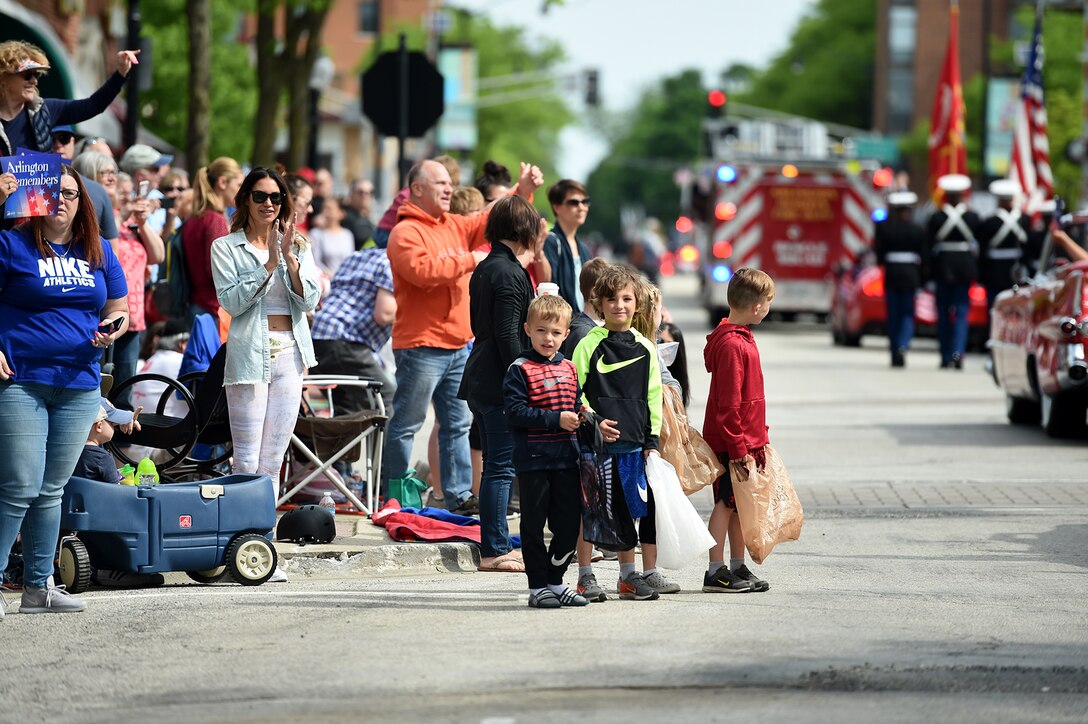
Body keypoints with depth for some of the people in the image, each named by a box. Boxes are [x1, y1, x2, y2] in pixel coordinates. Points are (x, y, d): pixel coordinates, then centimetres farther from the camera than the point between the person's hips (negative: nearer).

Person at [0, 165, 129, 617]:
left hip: (79, 385, 5)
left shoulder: (98, 253, 13)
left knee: (51, 490, 11)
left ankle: (39, 586, 17)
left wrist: (113, 328, -3)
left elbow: (117, 308, 20)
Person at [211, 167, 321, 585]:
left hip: (289, 355, 4)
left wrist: (291, 259, -10)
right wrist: (269, 265, -15)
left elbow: (308, 301, 3)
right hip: (249, 355, -4)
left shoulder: (298, 247, 14)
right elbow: (231, 300, -10)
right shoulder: (226, 248, 3)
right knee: (247, 461, -9)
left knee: (273, 461, 5)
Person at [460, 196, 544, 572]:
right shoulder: (510, 274, -15)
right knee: (502, 467, -5)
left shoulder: (484, 269, 14)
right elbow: (508, 336, -19)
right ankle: (494, 551, -3)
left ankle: (498, 546, 19)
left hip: (480, 381, 10)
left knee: (496, 466, 14)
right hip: (502, 385, -10)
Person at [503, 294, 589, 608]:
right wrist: (556, 420, -19)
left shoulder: (569, 369, 12)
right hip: (533, 460, -6)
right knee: (534, 524, 2)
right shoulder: (520, 370, -8)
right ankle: (537, 586, 9)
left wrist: (581, 417, -3)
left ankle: (555, 581, 22)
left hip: (566, 458, 6)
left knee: (569, 523, 8)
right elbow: (515, 411, -15)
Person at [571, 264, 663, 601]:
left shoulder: (644, 348, 10)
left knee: (629, 508, 7)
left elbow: (653, 396, 13)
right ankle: (585, 575, 6)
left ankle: (629, 574, 16)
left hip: (634, 443, 4)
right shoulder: (590, 344, -1)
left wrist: (652, 439, 7)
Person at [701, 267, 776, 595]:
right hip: (730, 443, -10)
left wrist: (757, 437, 20)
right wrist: (739, 447, -21)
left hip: (747, 441, 10)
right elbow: (728, 403, -21)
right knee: (726, 503, -5)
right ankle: (716, 573, 0)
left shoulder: (741, 338, 13)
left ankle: (738, 568, 19)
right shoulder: (731, 344, -19)